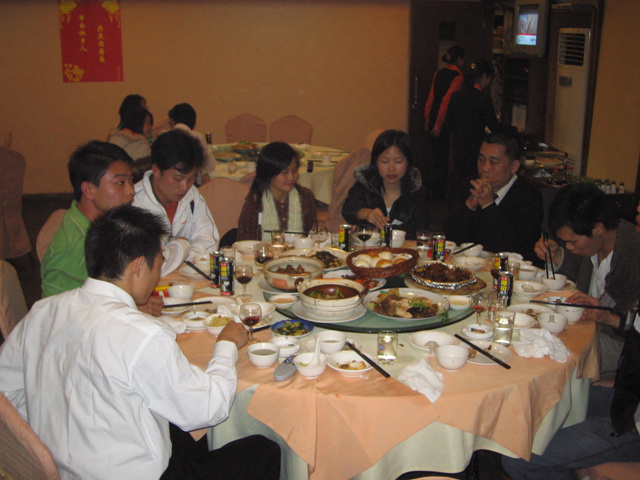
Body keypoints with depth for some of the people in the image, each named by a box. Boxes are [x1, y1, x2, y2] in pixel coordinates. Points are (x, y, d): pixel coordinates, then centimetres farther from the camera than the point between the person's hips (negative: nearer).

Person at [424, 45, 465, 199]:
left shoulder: (439, 73, 8)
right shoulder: (458, 77, -12)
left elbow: (431, 97, 9)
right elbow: (446, 101, -18)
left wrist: (428, 121, 14)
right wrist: (438, 125, -17)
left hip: (433, 118, 7)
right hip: (446, 121, -7)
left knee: (436, 154, 16)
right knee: (443, 157, 3)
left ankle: (434, 191, 25)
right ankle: (439, 192, 10)